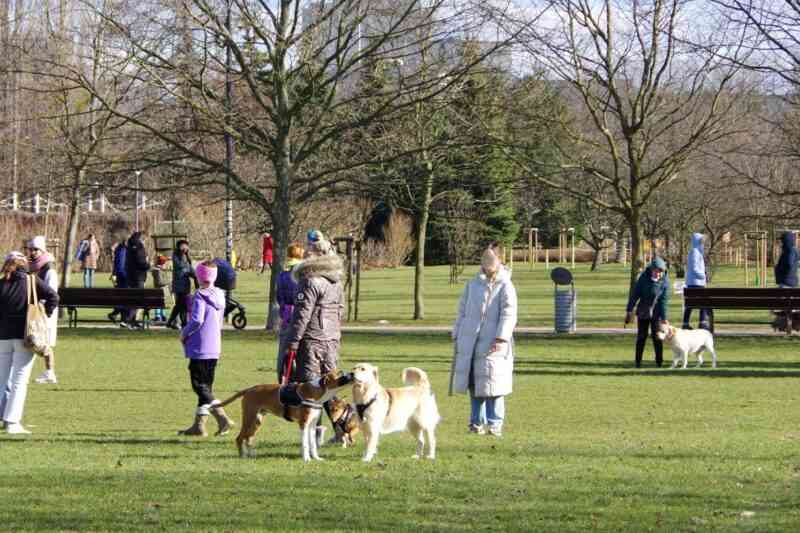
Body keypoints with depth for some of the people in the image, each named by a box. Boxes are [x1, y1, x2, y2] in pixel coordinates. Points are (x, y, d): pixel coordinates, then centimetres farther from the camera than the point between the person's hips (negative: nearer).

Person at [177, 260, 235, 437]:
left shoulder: (200, 296, -16)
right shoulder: (219, 296, 9)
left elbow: (197, 320, -26)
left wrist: (184, 333, -8)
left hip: (199, 348, -8)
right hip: (214, 348, 8)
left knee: (201, 387, -4)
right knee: (205, 387, 13)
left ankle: (222, 418, -16)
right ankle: (199, 425, 18)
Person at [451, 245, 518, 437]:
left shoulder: (505, 287, 1)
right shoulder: (472, 285, 14)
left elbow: (508, 314, -9)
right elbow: (462, 311, 19)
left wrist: (501, 338, -20)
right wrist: (457, 336, 12)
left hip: (493, 343, -4)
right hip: (470, 342, 4)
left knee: (493, 384, -7)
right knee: (474, 384, 5)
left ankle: (495, 424, -2)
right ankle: (477, 422, 13)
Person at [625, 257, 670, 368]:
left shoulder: (665, 281, -14)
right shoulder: (644, 277, -13)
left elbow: (664, 300, -15)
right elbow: (635, 294, -7)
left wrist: (664, 318, -18)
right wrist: (629, 311, -7)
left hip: (656, 313, -1)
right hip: (642, 312, 1)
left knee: (657, 336, -3)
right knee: (641, 336, 5)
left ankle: (659, 362, 6)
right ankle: (638, 362, 12)